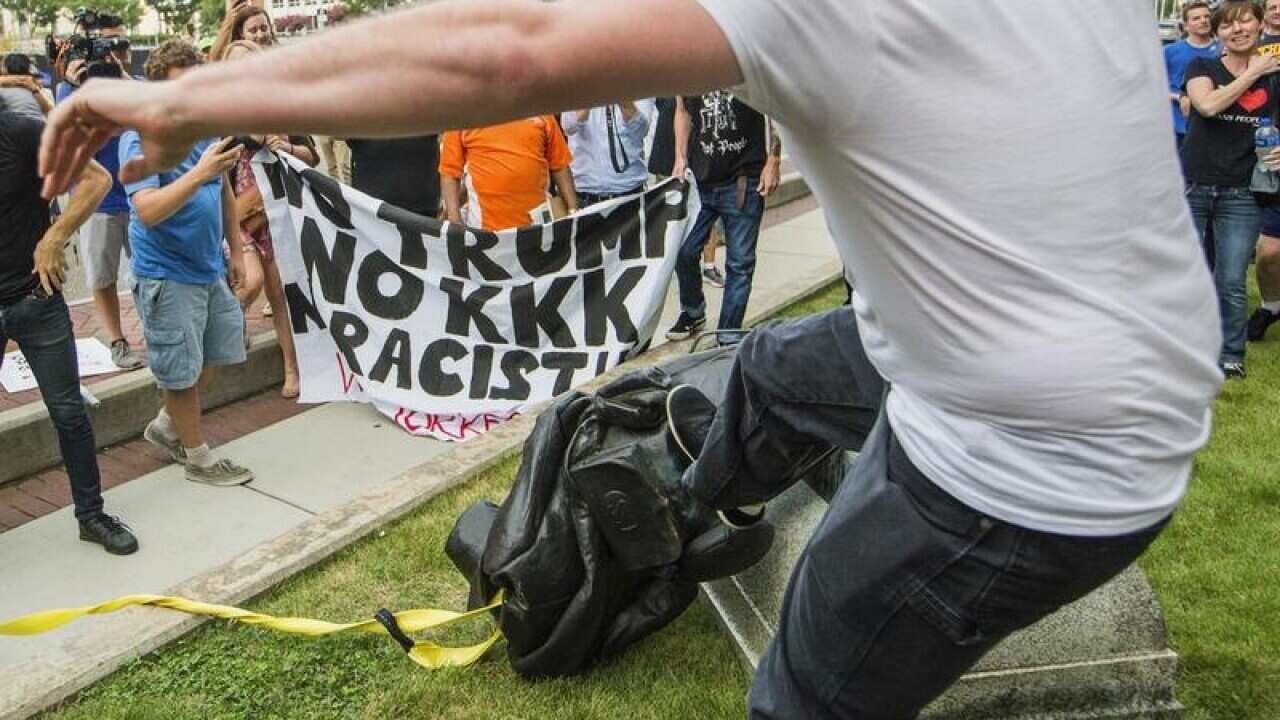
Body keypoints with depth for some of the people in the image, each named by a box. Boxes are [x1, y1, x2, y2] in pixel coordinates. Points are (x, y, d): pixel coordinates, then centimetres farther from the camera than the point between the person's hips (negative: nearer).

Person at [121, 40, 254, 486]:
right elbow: (148, 211, -28)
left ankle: (166, 427, 38)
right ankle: (199, 458, 22)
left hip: (210, 268, 7)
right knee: (182, 370, 5)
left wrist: (236, 251, 15)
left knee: (214, 355, 18)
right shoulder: (140, 139, -16)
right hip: (167, 275, -7)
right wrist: (199, 173, -39)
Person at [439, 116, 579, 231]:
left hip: (539, 221, 2)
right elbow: (450, 172, 0)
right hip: (485, 226, -2)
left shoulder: (541, 115, 6)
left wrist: (573, 211, 5)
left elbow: (560, 165, 10)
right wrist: (455, 222, -9)